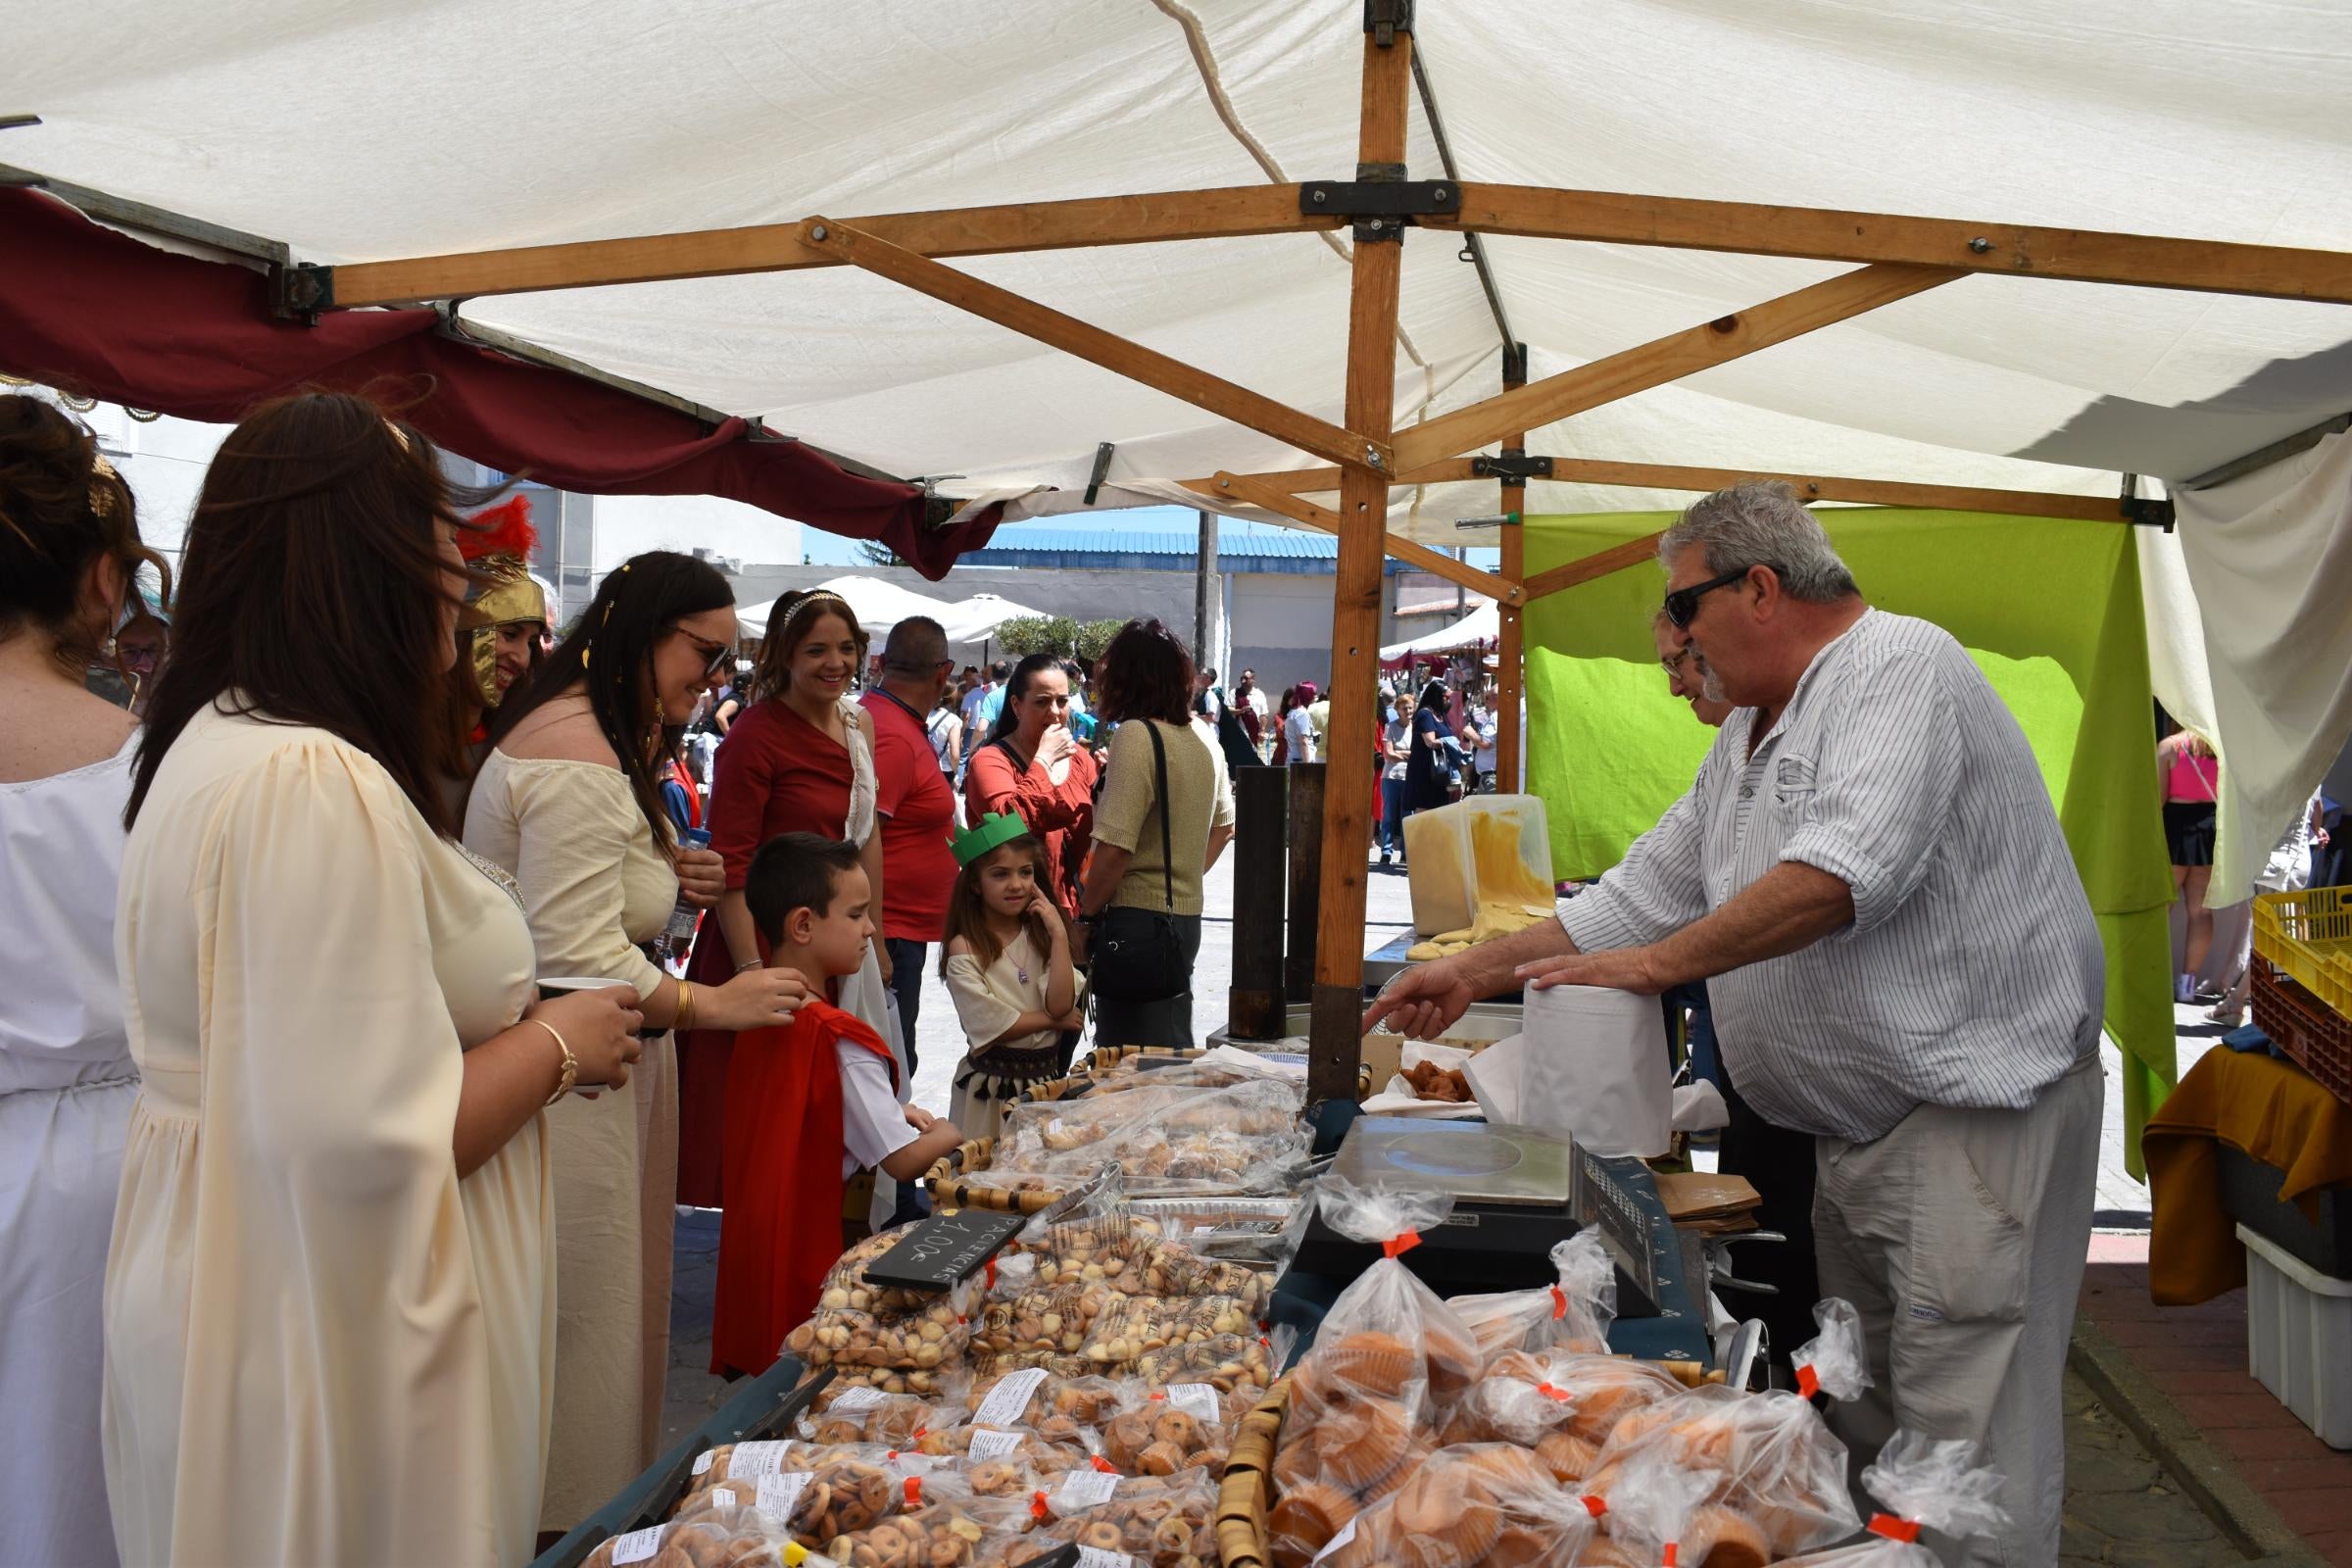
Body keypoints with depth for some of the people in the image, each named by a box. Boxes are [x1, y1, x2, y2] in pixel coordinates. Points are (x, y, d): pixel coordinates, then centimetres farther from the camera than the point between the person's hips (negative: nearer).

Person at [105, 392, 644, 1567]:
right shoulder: (318, 788, -26)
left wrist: (508, 1024, 10)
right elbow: (365, 1138, -28)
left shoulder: (220, 744, 8)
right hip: (322, 1343, -10)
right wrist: (556, 1044, -13)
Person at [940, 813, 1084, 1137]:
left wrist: (1059, 936, -12)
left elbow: (1061, 1005, -8)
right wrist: (1054, 1020, -6)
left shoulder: (1041, 936, 5)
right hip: (991, 1084, -4)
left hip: (1045, 1074, 5)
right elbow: (990, 1025, -15)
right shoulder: (964, 949, -10)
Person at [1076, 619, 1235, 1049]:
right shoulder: (1201, 745, 10)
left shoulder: (1136, 735, -15)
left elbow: (1114, 848, -20)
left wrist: (1085, 917, -9)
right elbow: (1223, 826, 25)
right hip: (1185, 915, 9)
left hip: (1136, 921, -8)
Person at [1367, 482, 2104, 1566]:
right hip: (1855, 1129, 10)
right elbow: (1642, 895, 21)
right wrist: (1473, 972, 18)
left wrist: (1658, 962, -19)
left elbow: (1842, 872, -27)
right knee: (1856, 1413, 15)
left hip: (1975, 1106, -10)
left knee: (1961, 1429, -7)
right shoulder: (1747, 740, 18)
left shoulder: (1899, 665, -13)